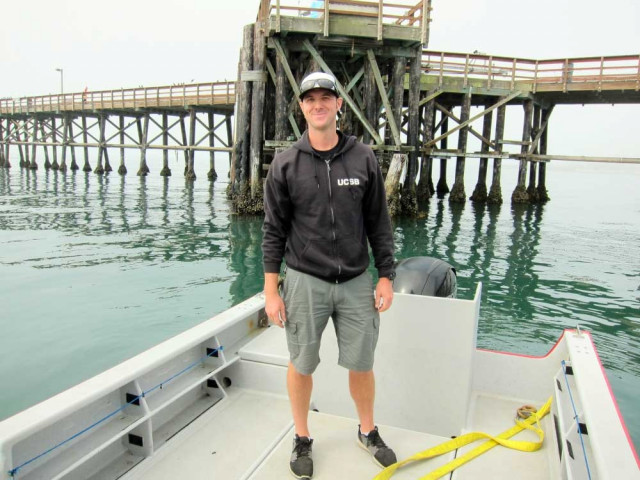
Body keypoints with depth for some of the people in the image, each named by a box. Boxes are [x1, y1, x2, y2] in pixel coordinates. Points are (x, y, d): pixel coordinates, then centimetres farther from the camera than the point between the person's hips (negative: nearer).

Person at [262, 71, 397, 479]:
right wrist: (271, 289, -3)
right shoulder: (286, 164, -2)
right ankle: (302, 439, 35)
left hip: (357, 281, 1)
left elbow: (379, 223, 5)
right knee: (301, 365, 11)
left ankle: (368, 432, 38)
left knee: (362, 364, 12)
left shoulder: (364, 158, 2)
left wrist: (386, 276, 3)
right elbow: (274, 230, 0)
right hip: (305, 281, -1)